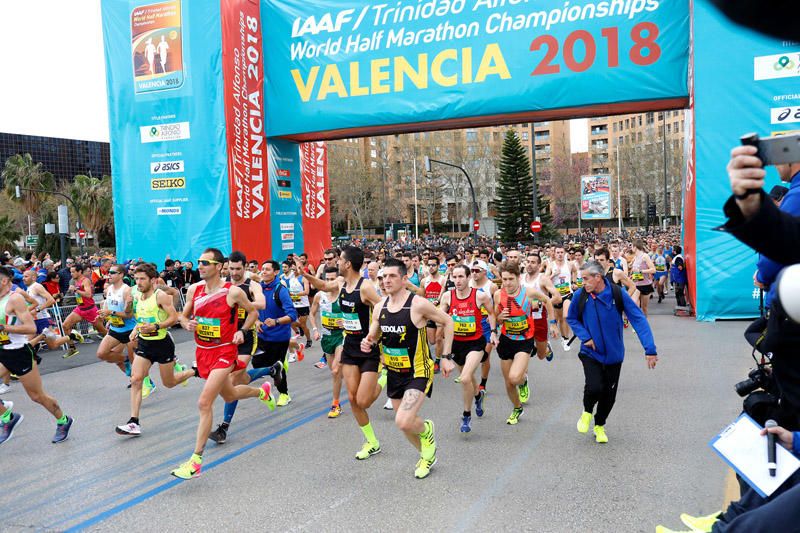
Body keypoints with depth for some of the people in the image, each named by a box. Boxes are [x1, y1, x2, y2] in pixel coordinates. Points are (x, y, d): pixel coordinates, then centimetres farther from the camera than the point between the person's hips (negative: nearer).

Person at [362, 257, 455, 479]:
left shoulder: (418, 304, -19)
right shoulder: (380, 307, -1)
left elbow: (447, 322, -7)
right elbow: (373, 335, 12)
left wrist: (446, 357, -8)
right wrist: (367, 343, -12)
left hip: (418, 372, -6)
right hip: (394, 373, 6)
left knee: (403, 422, -21)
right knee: (405, 423, 17)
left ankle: (426, 430, 15)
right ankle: (427, 454, 45)